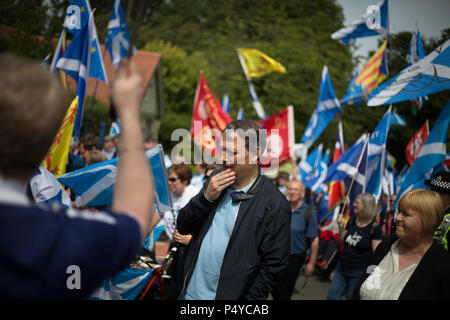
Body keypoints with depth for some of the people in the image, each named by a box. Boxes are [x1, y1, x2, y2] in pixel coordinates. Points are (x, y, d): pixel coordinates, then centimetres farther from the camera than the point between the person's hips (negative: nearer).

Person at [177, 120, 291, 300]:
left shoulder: (275, 204, -16)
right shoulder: (215, 180, 2)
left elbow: (273, 267, -14)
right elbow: (183, 227, 3)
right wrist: (207, 196, -12)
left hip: (228, 295, -5)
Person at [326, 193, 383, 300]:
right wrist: (341, 226, 0)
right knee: (331, 296, 6)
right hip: (342, 267, 6)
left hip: (359, 272, -6)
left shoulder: (375, 227, -14)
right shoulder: (352, 221, 4)